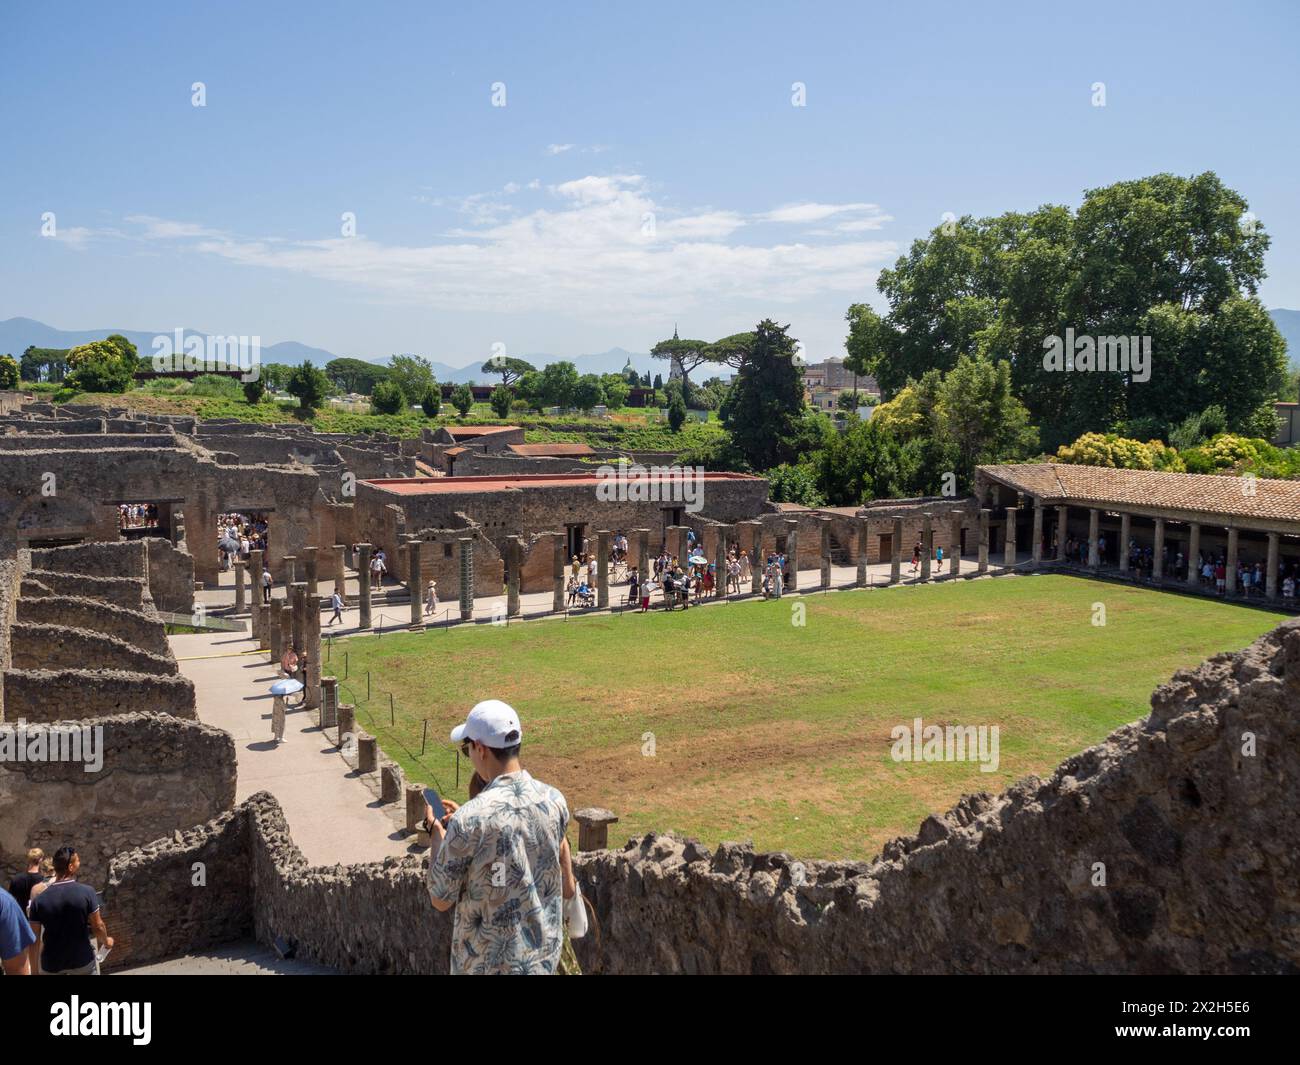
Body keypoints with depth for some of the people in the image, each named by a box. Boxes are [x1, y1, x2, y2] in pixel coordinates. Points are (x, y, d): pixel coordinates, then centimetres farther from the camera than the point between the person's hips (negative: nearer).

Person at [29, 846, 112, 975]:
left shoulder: (39, 900, -11)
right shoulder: (87, 892, -16)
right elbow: (98, 926, -8)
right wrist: (106, 941, 13)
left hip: (52, 964, 1)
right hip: (82, 960, -1)